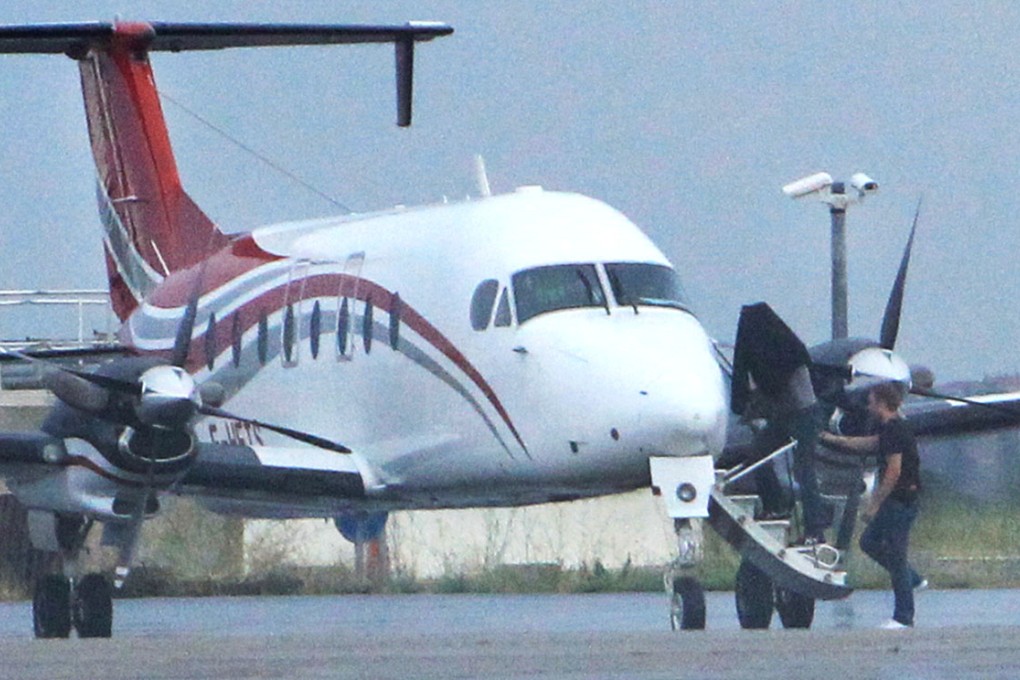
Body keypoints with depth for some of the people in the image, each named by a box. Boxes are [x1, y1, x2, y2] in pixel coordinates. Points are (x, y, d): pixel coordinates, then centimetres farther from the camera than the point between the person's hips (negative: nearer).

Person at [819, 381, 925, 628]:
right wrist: (832, 439, 32)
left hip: (901, 501, -10)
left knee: (896, 555, -4)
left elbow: (893, 473, -22)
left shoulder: (894, 431, -18)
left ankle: (903, 617, 2)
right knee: (869, 542, 18)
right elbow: (866, 444, 29)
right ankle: (913, 580, 23)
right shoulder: (891, 428, 13)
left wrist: (874, 505, -18)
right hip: (894, 502, 10)